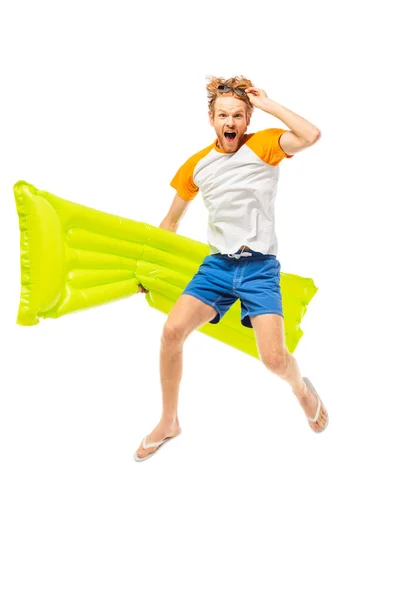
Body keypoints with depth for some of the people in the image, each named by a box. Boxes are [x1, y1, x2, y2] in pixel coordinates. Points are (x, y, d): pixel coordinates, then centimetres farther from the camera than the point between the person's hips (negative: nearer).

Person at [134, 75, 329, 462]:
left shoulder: (263, 145, -3)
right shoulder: (196, 165, 8)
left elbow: (311, 136, -23)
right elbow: (171, 220, 19)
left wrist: (268, 104, -14)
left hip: (260, 268, -3)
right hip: (217, 264, 4)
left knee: (275, 360, -16)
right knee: (172, 330, -16)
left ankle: (301, 387, 24)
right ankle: (168, 423, 6)